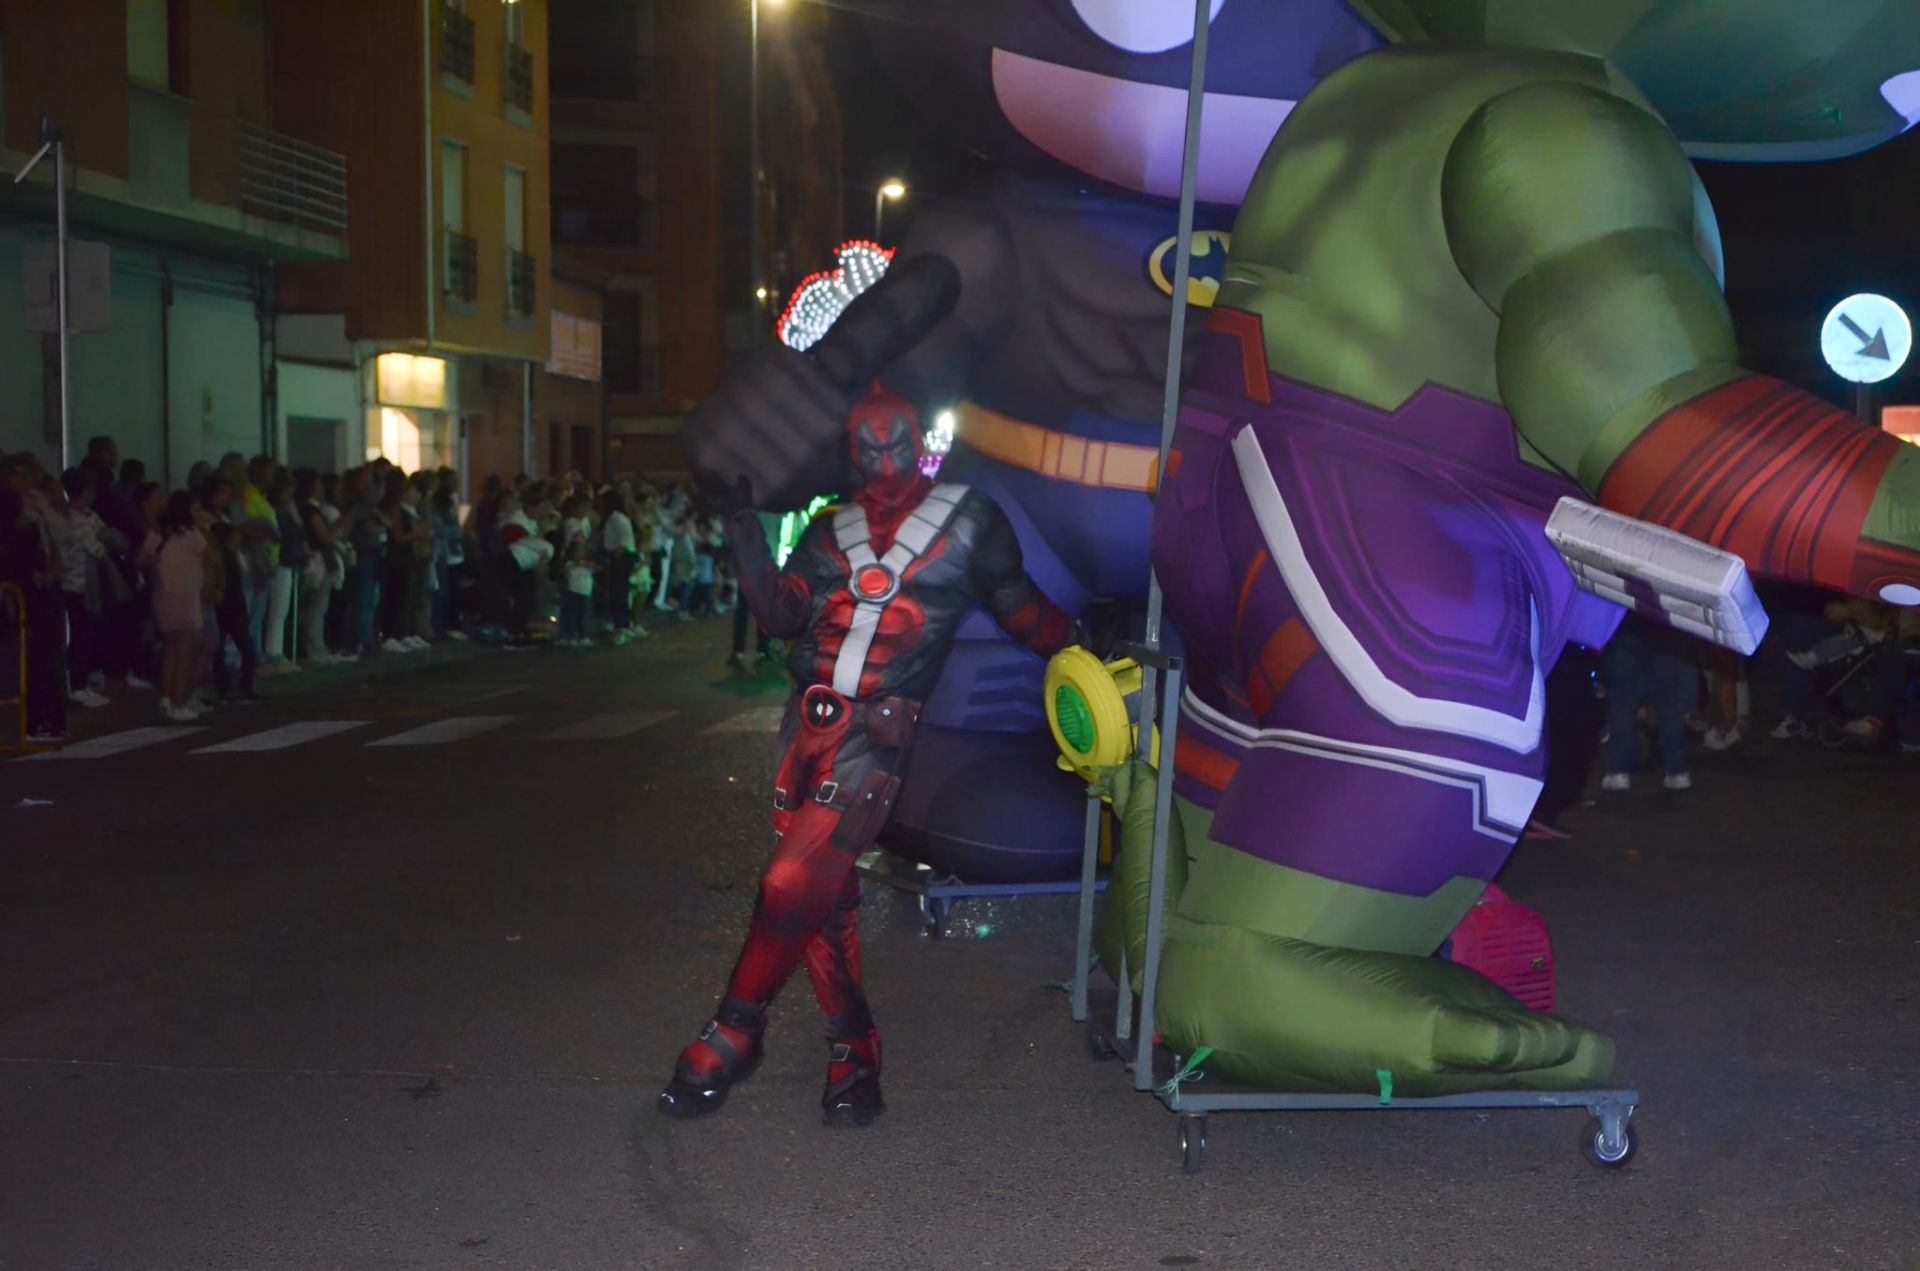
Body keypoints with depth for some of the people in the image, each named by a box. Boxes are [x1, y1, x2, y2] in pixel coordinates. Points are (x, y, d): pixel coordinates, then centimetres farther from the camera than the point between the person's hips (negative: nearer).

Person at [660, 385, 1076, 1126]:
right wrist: (744, 530, -2)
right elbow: (783, 616, 4)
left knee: (792, 888, -13)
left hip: (874, 735, -5)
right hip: (807, 724, 5)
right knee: (825, 897, 6)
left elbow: (1021, 610, 14)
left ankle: (733, 1036, 0)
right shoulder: (832, 530, 15)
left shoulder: (968, 520, 7)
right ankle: (852, 1053, 17)